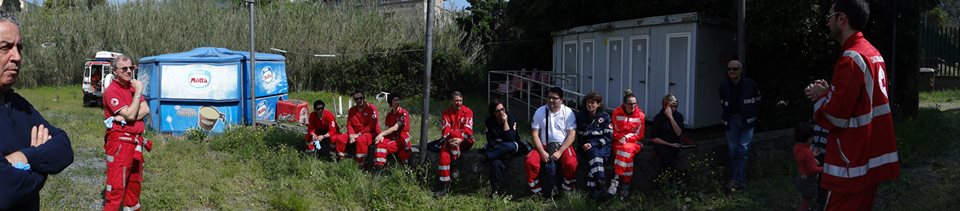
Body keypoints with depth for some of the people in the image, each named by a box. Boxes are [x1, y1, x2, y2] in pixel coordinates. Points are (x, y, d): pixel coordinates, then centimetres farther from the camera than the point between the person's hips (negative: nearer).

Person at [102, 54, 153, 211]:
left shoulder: (133, 86, 13)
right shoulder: (112, 91, -12)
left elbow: (146, 110, 2)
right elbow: (130, 114, -20)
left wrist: (126, 117, -15)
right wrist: (138, 92, -14)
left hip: (136, 143, 8)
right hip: (119, 143, -8)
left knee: (134, 182, 17)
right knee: (117, 186, -10)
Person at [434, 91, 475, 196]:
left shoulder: (467, 112, 0)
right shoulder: (446, 113, 5)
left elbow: (468, 129, -12)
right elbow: (446, 130, -8)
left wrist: (460, 139, -29)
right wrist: (449, 140, -28)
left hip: (465, 142, -2)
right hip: (450, 141, 2)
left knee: (455, 134, -33)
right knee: (444, 155, -26)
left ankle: (454, 166, -24)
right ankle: (444, 186, -22)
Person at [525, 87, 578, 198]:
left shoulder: (568, 112, 1)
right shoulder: (540, 112, 4)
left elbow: (572, 135, -5)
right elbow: (535, 134, 0)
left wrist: (560, 152, -16)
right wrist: (542, 152, -15)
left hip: (562, 146, -1)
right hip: (543, 146, 1)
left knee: (571, 163, -32)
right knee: (530, 161, -28)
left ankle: (567, 191, -7)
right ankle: (536, 190, -7)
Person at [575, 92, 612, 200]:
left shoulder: (605, 116, 5)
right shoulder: (580, 116, 11)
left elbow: (608, 136, -3)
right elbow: (578, 135, 15)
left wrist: (593, 144, -15)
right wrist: (584, 145, -6)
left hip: (602, 146, -1)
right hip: (587, 146, 1)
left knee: (595, 155, -35)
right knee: (595, 153, -35)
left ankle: (592, 187, -41)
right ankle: (600, 182, -51)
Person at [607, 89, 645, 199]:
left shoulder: (640, 115, -1)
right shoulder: (617, 113, 0)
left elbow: (639, 134, 2)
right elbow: (616, 132, 5)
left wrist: (627, 138, -10)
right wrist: (622, 139, -12)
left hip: (634, 142, 0)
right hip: (619, 142, 0)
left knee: (626, 148, -35)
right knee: (627, 154, -32)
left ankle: (616, 179, -35)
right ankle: (625, 184, -30)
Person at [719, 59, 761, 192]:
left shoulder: (750, 84, -10)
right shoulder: (724, 86, -2)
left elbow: (757, 100, 6)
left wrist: (750, 114, 6)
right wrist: (725, 117, 10)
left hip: (747, 121, -3)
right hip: (731, 120, 3)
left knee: (743, 149, -7)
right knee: (732, 150, 4)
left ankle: (738, 180, -5)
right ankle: (735, 179, 13)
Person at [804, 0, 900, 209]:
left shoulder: (851, 60, -19)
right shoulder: (873, 54, 12)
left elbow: (836, 118, -20)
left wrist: (821, 97, -2)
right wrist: (829, 92, 8)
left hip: (853, 164, -10)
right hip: (872, 158, 10)